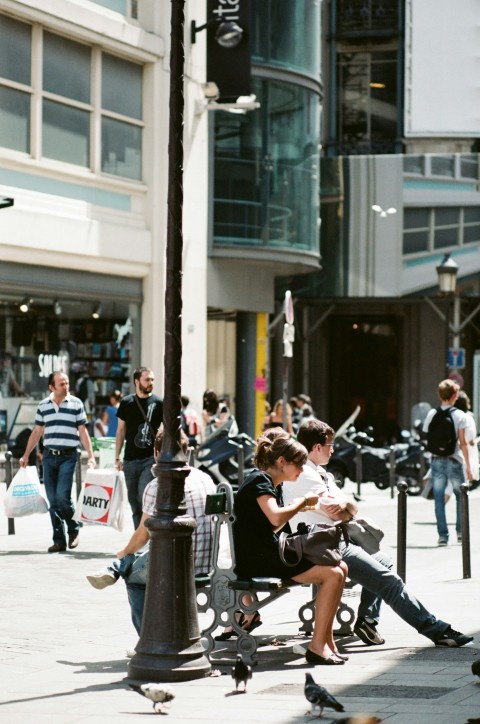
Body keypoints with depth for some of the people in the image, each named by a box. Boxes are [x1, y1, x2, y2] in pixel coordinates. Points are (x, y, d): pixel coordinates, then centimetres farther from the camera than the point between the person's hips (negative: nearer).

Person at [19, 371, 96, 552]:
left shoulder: (76, 404, 1)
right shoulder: (43, 406, 8)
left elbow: (82, 431, 1)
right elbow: (36, 432, 15)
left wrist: (90, 455, -5)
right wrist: (26, 455, 13)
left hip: (68, 456, -3)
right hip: (49, 456, 3)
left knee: (62, 496, -15)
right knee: (53, 501, 3)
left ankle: (73, 529, 8)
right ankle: (59, 540, 8)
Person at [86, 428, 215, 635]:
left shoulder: (157, 487, -12)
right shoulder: (206, 479, 8)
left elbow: (143, 535, -4)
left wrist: (124, 552, 19)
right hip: (207, 563, 7)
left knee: (133, 576, 25)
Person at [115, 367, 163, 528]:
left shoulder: (158, 403, 0)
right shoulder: (127, 403, 6)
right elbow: (121, 430, 11)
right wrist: (117, 458, 9)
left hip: (150, 459, -3)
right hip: (130, 460, 3)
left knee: (145, 497, -15)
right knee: (134, 501, 8)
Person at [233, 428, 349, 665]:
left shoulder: (273, 484, 21)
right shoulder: (259, 481, -11)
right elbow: (275, 517, -27)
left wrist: (298, 505, 15)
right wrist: (303, 501, -12)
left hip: (271, 555, 11)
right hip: (257, 560, -11)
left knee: (340, 567, 3)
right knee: (332, 574, -18)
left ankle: (327, 642, 1)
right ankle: (317, 646, -15)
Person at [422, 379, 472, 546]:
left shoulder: (432, 414, 2)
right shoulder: (459, 415, -7)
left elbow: (426, 437, 4)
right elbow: (462, 443, -8)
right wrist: (468, 466, -3)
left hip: (437, 461, 2)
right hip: (455, 460, -2)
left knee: (439, 498, 4)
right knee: (461, 496, 14)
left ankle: (442, 535, 2)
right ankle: (461, 532, 16)